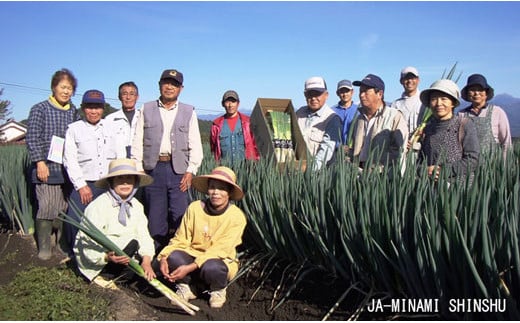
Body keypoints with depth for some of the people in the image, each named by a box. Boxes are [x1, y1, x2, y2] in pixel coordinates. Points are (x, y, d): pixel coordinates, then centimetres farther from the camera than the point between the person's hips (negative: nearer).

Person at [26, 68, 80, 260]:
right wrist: (40, 162, -11)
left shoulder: (74, 112, 11)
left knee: (66, 209, 8)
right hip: (47, 168, -4)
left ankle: (63, 243, 22)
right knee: (47, 208, -6)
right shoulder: (40, 109, 0)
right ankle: (44, 247, 7)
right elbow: (32, 138, -4)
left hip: (69, 170, 4)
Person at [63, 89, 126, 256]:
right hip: (85, 185, -2)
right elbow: (70, 160, 1)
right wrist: (81, 185, -8)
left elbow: (121, 155, 11)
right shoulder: (74, 129, 7)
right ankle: (75, 256, 8)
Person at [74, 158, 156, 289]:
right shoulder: (98, 206, -18)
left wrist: (146, 259, -21)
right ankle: (103, 276, -10)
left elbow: (144, 235, -5)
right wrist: (107, 257, -40)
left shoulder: (136, 206, 3)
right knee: (131, 243, -29)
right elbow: (88, 244, -22)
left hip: (122, 259, 7)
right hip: (94, 263, -7)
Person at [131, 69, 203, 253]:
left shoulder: (188, 112, 12)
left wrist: (190, 171, -4)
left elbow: (195, 145, 6)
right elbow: (138, 142, 10)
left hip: (178, 169, -1)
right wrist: (138, 169, 1)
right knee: (155, 216, 3)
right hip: (153, 168, 1)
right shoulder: (146, 110, 13)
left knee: (179, 216, -4)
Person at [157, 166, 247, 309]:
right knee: (173, 256, -29)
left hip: (220, 261, -2)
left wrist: (189, 268, -30)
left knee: (211, 267, -36)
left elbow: (219, 250, -22)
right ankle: (185, 288, 2)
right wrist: (164, 257, -24)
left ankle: (218, 291, 1)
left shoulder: (236, 216, -17)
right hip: (193, 255, 2)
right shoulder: (195, 208, -9)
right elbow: (180, 240, -4)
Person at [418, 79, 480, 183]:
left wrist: (443, 170, -12)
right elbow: (421, 159, 16)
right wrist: (425, 171, -4)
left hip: (460, 183, -3)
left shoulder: (465, 125, -1)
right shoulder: (427, 129, 10)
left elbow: (472, 160, -6)